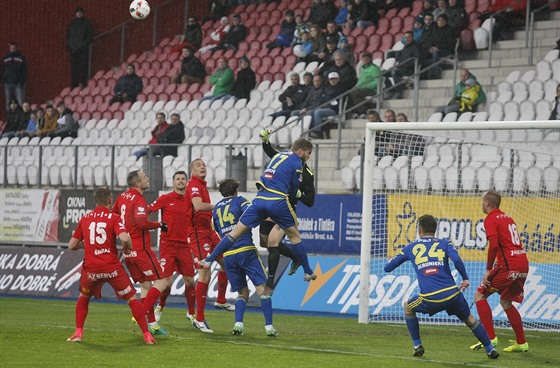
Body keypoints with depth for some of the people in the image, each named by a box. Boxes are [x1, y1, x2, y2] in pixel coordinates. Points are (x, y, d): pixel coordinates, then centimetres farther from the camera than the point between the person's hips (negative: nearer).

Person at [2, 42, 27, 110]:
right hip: (8, 83, 3)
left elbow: (24, 70, 3)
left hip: (18, 83, -3)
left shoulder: (21, 57, 5)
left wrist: (23, 80, -9)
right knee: (8, 102, 4)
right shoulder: (5, 58, 13)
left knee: (20, 102, -9)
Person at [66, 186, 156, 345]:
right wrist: (127, 248, 3)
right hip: (112, 267, -3)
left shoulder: (85, 219, 9)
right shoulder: (113, 218, -2)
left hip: (90, 267, 3)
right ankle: (147, 335, 3)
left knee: (83, 297, 27)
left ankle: (78, 333, 15)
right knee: (132, 299, 9)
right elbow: (125, 238, -18)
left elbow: (72, 245, 10)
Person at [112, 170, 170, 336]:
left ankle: (151, 323, 10)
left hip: (128, 250, 9)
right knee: (161, 282, -5)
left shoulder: (122, 197, 10)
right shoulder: (139, 200, -15)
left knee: (145, 284, 13)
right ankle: (141, 315, -14)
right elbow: (142, 222, -28)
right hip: (141, 249, -9)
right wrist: (159, 225, -12)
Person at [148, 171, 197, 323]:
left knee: (190, 281, 2)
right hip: (167, 244, -3)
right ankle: (160, 308, 19)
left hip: (184, 245, 3)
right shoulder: (165, 198, -2)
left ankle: (191, 313, 20)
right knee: (167, 281, -8)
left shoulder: (190, 201, 7)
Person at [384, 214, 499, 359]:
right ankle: (490, 349, 24)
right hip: (452, 295, 1)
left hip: (430, 299, -1)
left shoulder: (411, 248, 15)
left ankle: (417, 346, 23)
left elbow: (387, 267, 22)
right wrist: (465, 279, 6)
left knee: (408, 307, 29)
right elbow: (457, 260, -8)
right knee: (469, 319, 25)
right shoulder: (444, 243, 13)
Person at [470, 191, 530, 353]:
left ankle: (490, 337, -8)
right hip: (523, 264, 8)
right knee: (506, 302, 22)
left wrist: (488, 270, -14)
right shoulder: (507, 217, 21)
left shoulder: (491, 219, -4)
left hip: (508, 265, -8)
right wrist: (495, 267, 22)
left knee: (479, 295, 1)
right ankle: (521, 343, 20)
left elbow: (494, 245, -18)